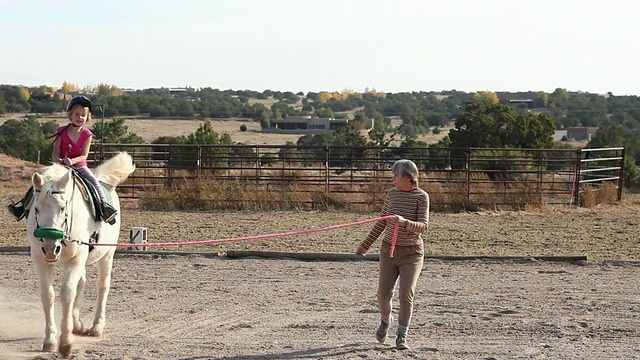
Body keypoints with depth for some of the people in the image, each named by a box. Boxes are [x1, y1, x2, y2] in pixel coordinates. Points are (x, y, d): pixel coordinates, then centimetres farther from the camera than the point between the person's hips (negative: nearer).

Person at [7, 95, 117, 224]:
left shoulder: (87, 135, -3)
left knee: (94, 181, -23)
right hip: (61, 166, 1)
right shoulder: (62, 132, -1)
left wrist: (72, 161, -28)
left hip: (79, 165, -1)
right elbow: (55, 154, -1)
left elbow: (84, 156, -10)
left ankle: (104, 205, -22)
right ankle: (26, 202, -1)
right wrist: (57, 160, -25)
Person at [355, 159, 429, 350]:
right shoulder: (391, 194, 3)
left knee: (406, 295, -6)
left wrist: (405, 222, -36)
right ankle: (385, 321, 35)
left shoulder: (421, 196, -9)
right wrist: (365, 244, 15)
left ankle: (401, 336, 9)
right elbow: (382, 222, 12)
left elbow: (423, 225, -17)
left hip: (412, 252, -4)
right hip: (389, 249, 4)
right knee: (384, 293, 3)